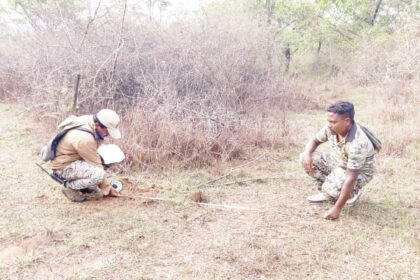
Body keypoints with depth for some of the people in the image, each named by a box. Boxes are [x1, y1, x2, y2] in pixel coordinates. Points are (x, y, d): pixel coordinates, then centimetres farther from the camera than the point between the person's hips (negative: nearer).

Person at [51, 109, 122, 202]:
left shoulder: (90, 120, -8)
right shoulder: (84, 139, -33)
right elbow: (95, 164, -24)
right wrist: (107, 189, -14)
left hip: (76, 158, 9)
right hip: (63, 166, -9)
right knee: (98, 174, -32)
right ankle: (69, 187, -6)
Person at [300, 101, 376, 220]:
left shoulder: (357, 143, -39)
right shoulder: (332, 128, -19)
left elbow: (351, 178, -37)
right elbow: (315, 140, 1)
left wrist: (337, 208, -35)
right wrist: (307, 153, -23)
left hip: (359, 172, -7)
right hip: (337, 163, 7)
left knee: (331, 188, -34)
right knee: (305, 158, -10)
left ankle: (353, 193, 2)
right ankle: (327, 192, 6)